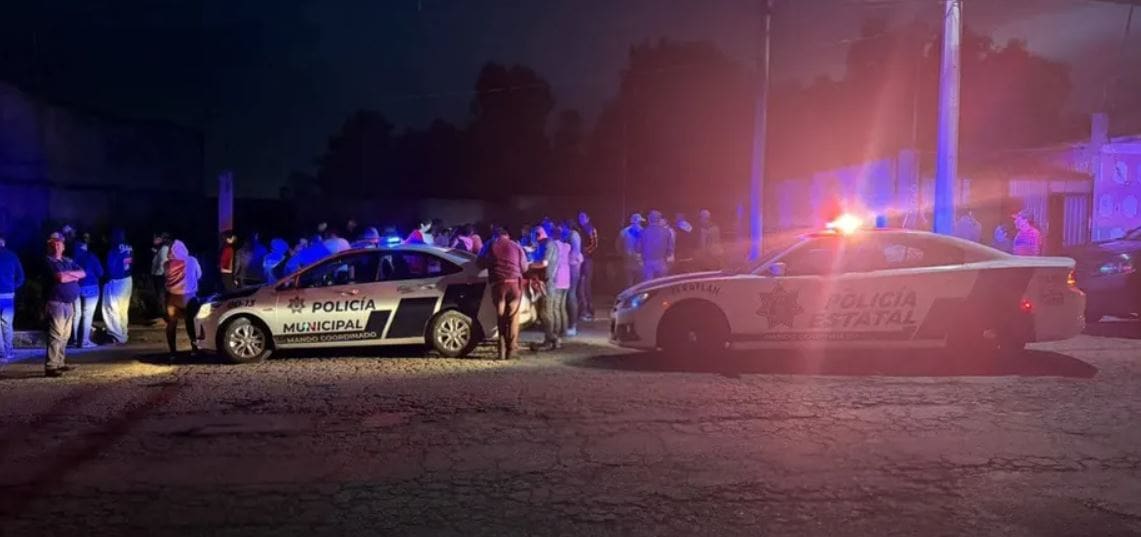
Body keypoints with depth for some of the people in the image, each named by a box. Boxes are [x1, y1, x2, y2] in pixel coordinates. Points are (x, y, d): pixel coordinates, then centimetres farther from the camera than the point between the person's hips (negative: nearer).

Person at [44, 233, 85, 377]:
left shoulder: (68, 261, 18)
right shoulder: (48, 261, -5)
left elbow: (82, 273, 7)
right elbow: (61, 278, -18)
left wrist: (69, 273, -9)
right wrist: (74, 276, -1)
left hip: (69, 303, 8)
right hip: (56, 303, -8)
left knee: (65, 335, 11)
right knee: (56, 335, -12)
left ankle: (60, 363, 18)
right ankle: (50, 367, -12)